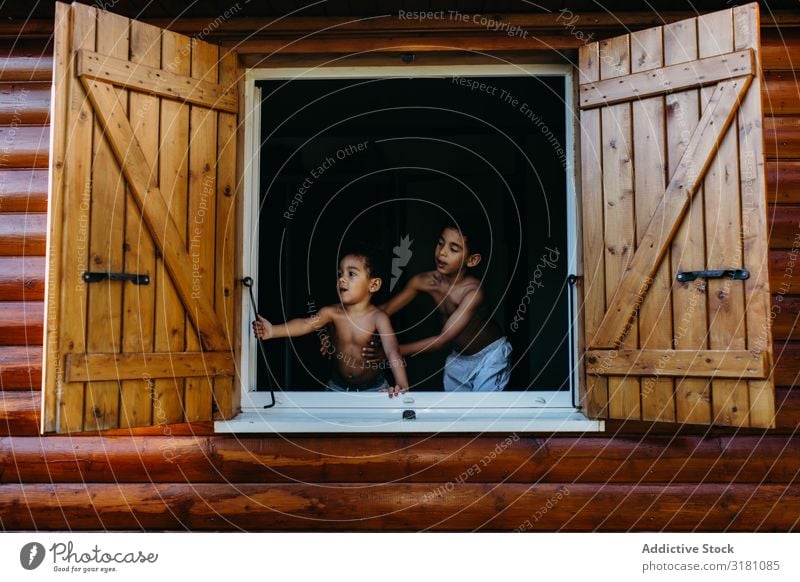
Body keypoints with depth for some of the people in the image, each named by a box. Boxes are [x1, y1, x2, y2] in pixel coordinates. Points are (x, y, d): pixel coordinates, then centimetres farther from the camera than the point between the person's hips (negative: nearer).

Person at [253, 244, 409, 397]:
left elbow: (392, 352, -29)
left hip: (373, 388, -3)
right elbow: (306, 323, -26)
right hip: (338, 387, 3)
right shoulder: (332, 312, -10)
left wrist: (402, 384, -45)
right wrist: (273, 331, -43)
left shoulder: (378, 317, -19)